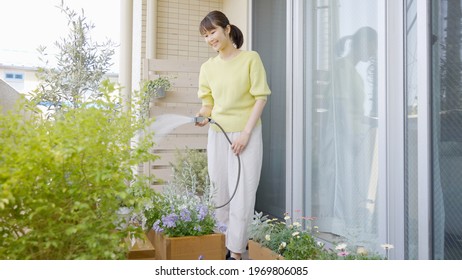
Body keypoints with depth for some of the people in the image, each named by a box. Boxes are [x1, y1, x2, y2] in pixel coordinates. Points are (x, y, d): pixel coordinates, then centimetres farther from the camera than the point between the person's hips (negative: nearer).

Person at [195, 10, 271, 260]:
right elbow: (208, 103, 13)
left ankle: (236, 252, 4)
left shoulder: (250, 58, -3)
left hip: (246, 134, -4)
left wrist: (245, 133, -13)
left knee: (242, 192, -4)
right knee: (220, 191, 9)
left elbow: (260, 98, -6)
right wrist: (202, 115, -10)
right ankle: (224, 242, 24)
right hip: (217, 135, 4)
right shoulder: (208, 67, 8)